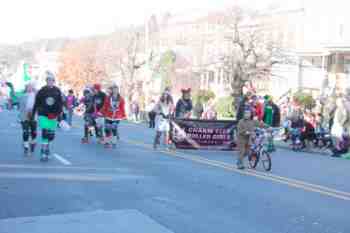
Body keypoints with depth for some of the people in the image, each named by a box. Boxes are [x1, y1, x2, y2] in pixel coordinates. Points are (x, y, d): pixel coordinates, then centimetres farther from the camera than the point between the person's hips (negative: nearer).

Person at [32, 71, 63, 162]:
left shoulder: (57, 91, 3)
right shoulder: (42, 91, -1)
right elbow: (36, 104, 4)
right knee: (45, 133, -13)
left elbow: (60, 104, 6)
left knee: (51, 135, 8)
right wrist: (33, 115, 6)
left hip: (53, 116, 2)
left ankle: (46, 146, 38)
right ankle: (44, 154, -8)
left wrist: (60, 114, -1)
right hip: (43, 115, -2)